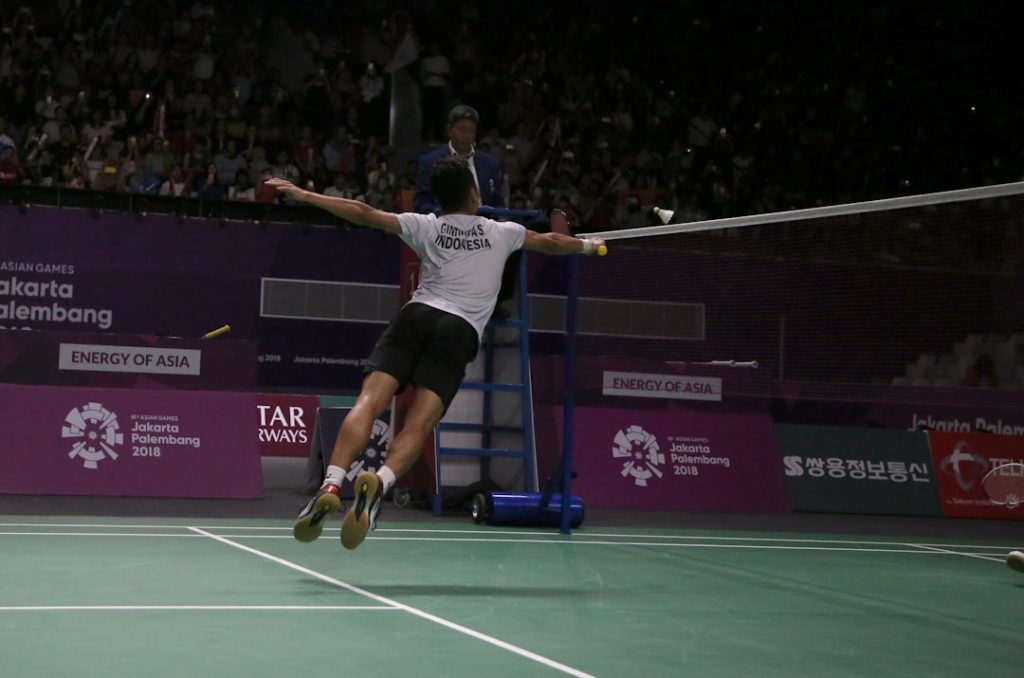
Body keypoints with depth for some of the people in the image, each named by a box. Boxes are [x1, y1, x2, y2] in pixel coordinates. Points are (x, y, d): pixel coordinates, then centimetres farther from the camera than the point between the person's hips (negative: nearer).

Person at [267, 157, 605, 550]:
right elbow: (551, 243, 37)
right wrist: (588, 245, 57)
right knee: (418, 426, -10)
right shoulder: (501, 233, 20)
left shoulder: (426, 227, 17)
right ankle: (379, 482, -38)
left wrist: (303, 195, 16)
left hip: (417, 314, 1)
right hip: (460, 331, 0)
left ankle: (331, 485, -32)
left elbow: (364, 214, 10)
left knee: (368, 404, -12)